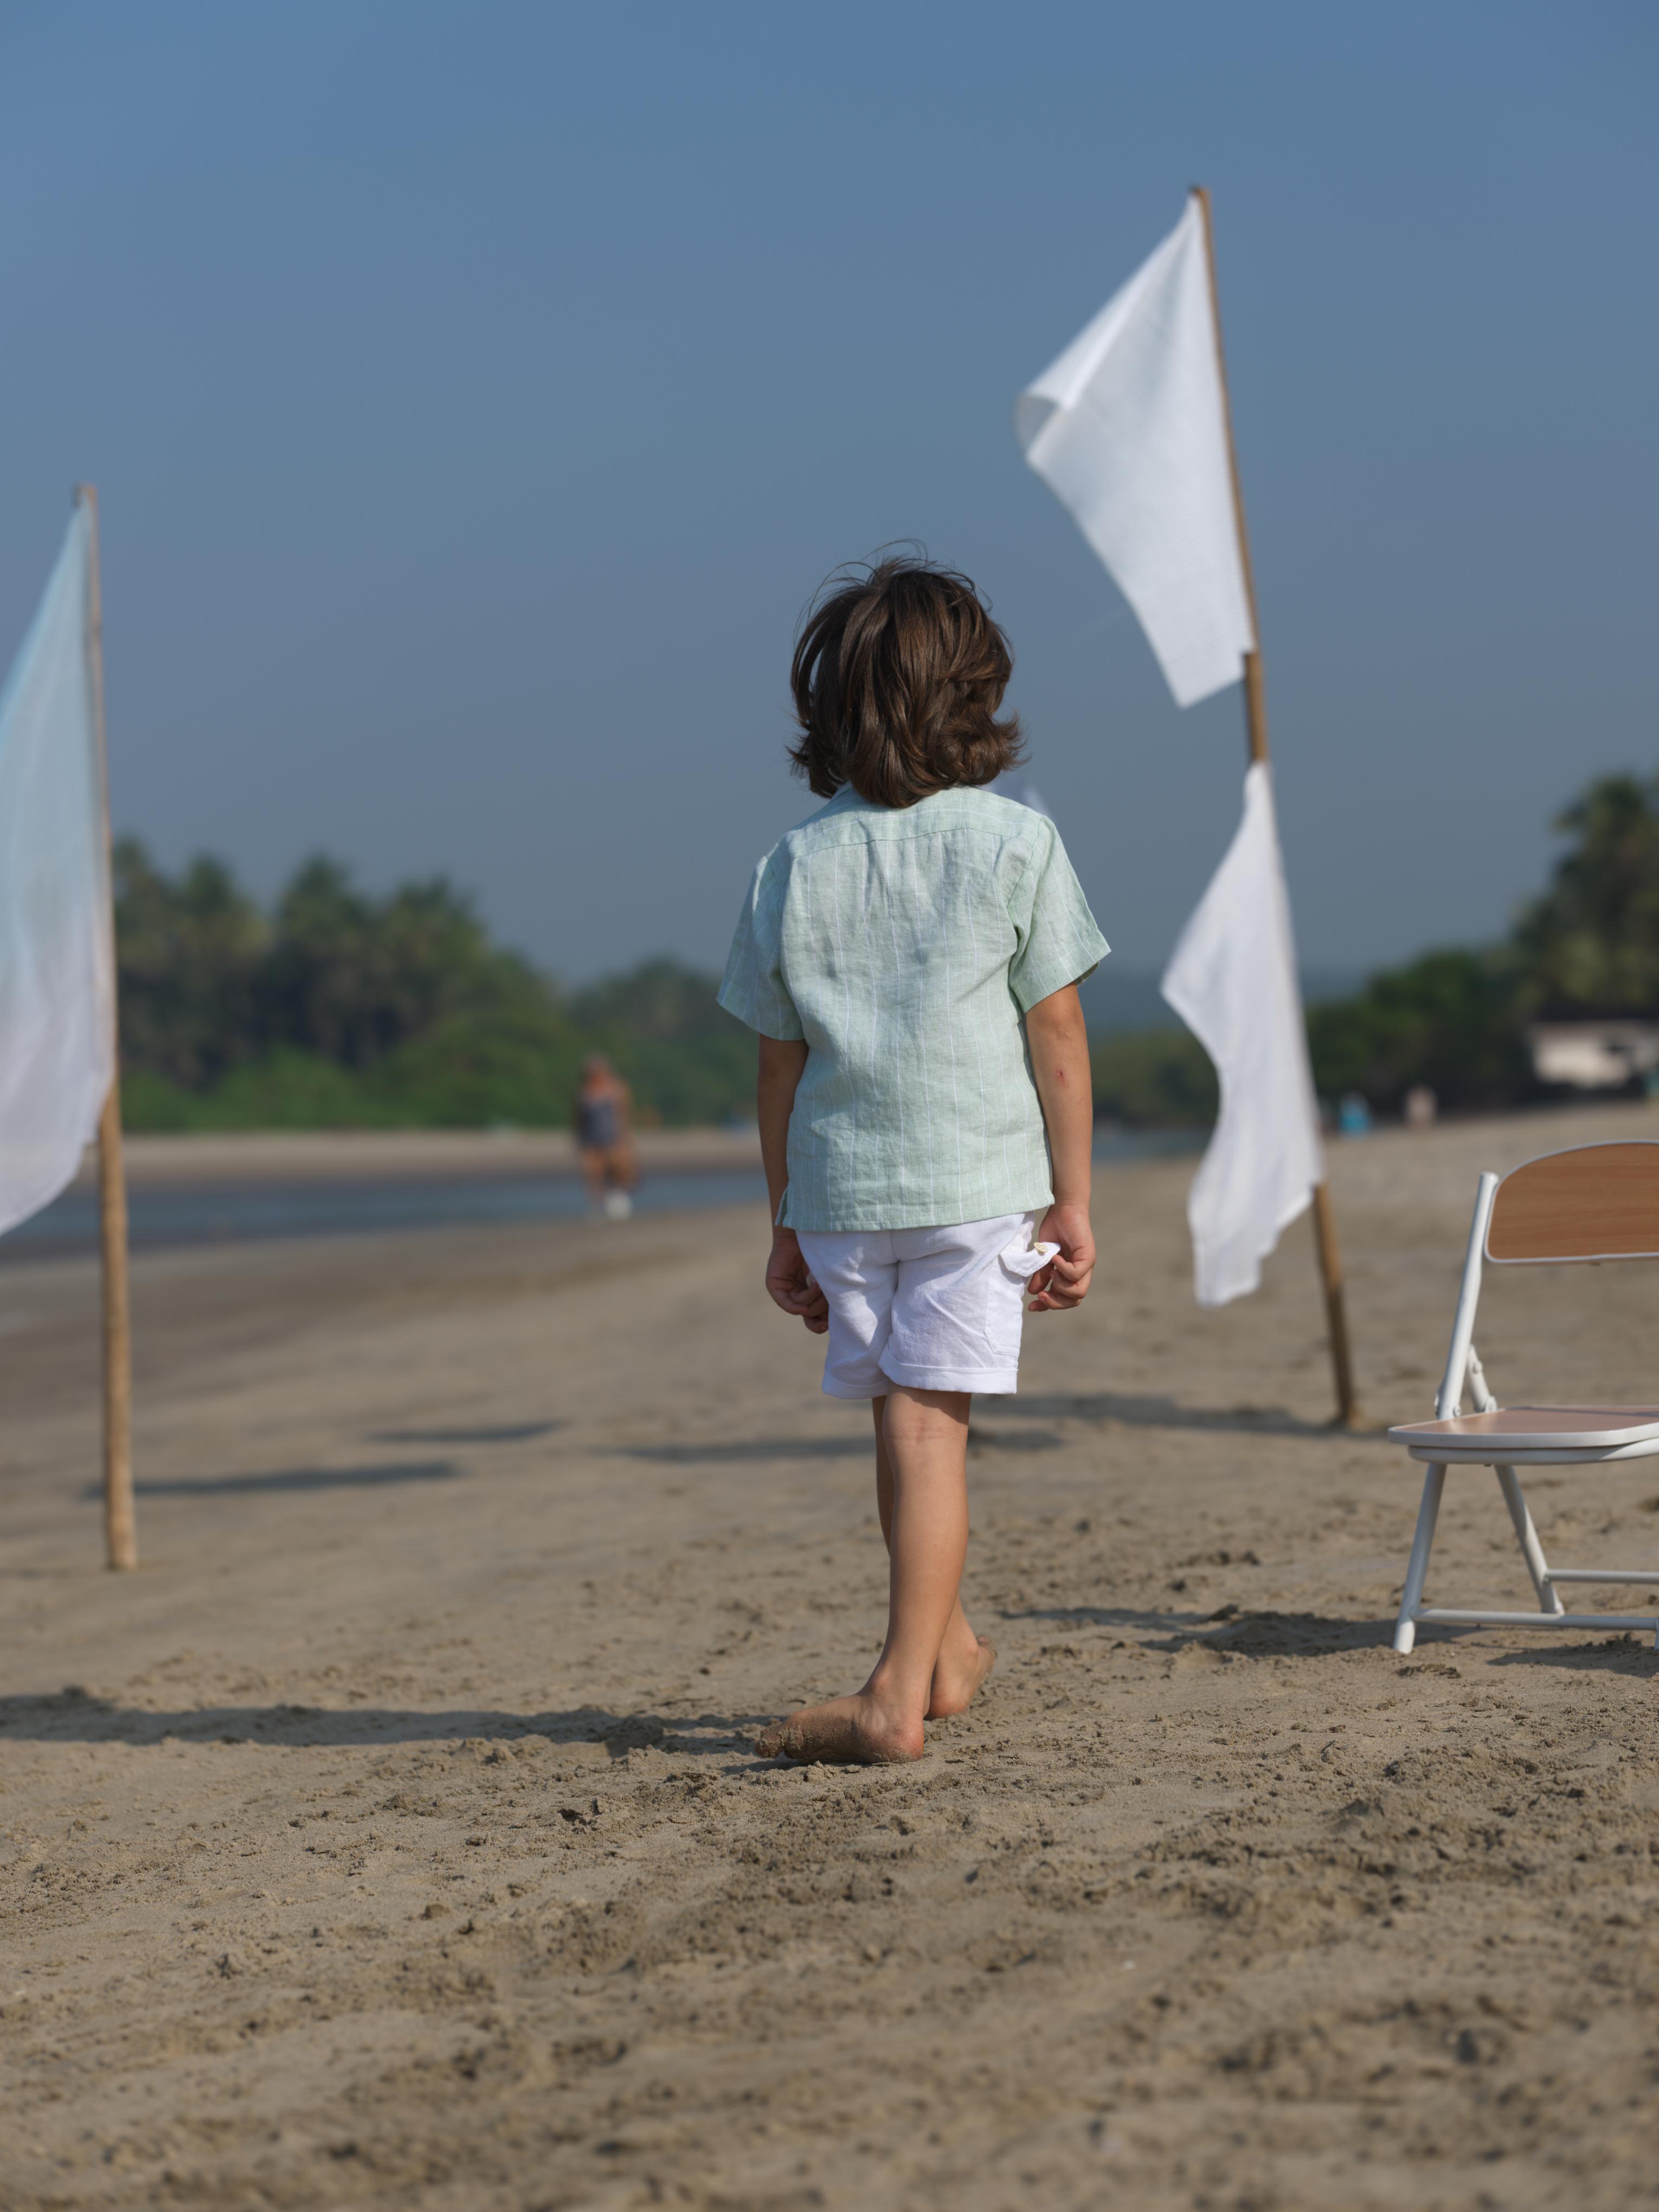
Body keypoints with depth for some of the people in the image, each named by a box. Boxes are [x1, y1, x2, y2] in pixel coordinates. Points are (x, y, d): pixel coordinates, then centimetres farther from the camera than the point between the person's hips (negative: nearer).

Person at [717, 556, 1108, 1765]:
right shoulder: (1017, 843, -3)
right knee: (930, 1427, -2)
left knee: (904, 1426, 15)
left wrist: (787, 1227, 14)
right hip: (977, 1180, -2)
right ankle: (901, 1688, -7)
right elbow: (1057, 1038, -3)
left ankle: (948, 1644, 31)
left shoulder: (795, 865, 3)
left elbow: (781, 1066, 6)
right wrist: (1072, 1205, 2)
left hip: (841, 1189, 2)